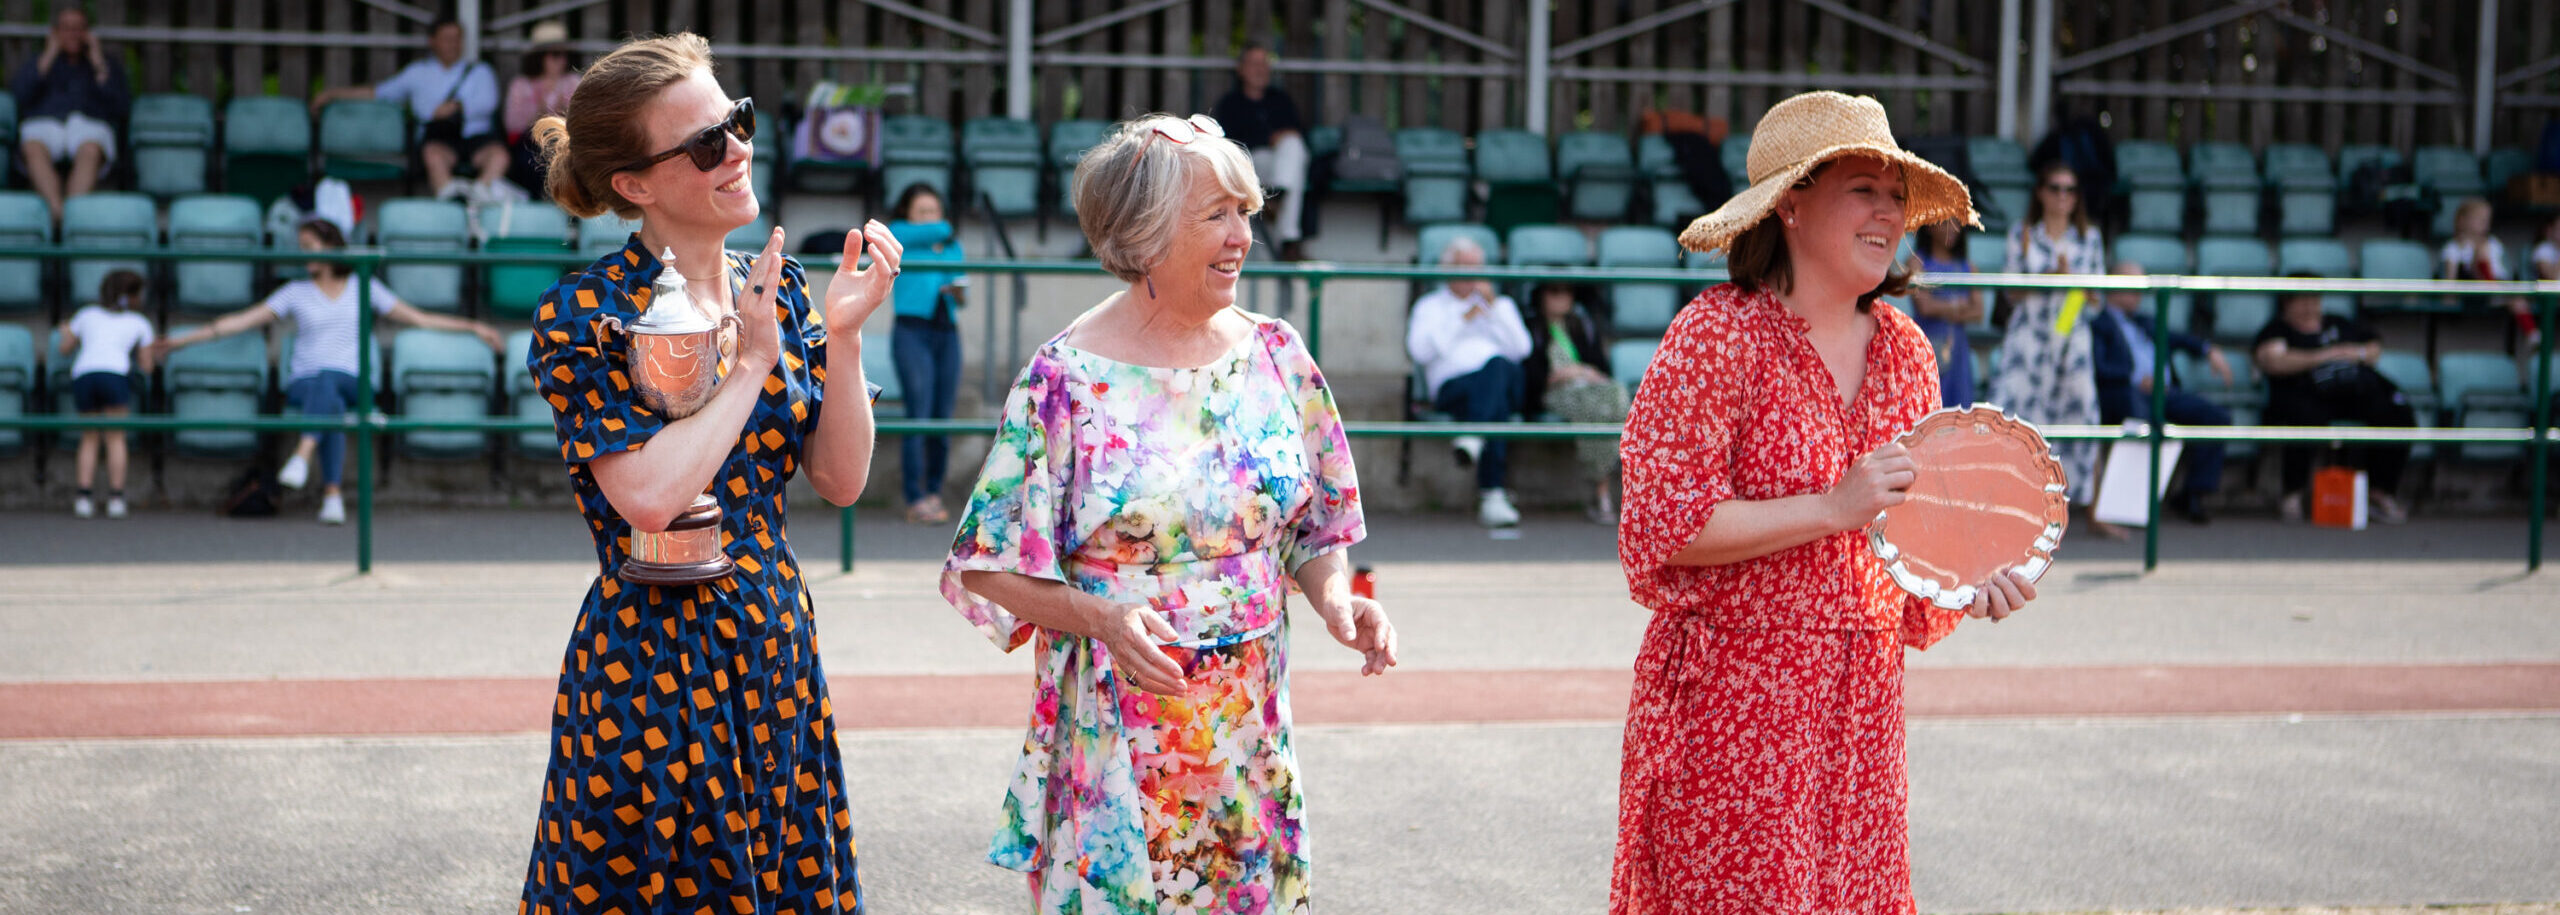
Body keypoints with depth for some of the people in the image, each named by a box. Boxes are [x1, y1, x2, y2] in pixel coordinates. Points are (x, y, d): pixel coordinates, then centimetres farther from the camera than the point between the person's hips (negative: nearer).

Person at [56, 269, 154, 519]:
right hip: (115, 374, -2)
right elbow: (146, 367, 21)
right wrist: (135, 362, 44)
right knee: (116, 438, 4)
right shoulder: (140, 323, 21)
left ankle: (84, 497, 2)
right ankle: (116, 497, -4)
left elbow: (65, 349, 35)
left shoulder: (87, 314, 27)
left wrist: (65, 334, 56)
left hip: (83, 375, 2)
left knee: (89, 439, 13)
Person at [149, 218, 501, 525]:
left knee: (326, 380, -38)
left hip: (353, 382, -1)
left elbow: (419, 318, 14)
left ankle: (302, 457, -57)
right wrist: (183, 340, 3)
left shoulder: (364, 288, 13)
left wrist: (473, 327, 7)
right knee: (330, 404, -37)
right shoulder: (296, 293, 13)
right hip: (303, 383, 1)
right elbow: (241, 320, 9)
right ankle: (333, 495, -45)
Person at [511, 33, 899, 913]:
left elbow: (842, 480, 4)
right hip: (652, 663, -5)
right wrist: (750, 361, -15)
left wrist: (841, 337, -8)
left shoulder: (776, 287, 6)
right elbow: (650, 496, -22)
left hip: (776, 646, 6)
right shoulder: (585, 312, -11)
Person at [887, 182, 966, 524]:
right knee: (919, 414, -13)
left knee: (942, 418, 2)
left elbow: (962, 298, 15)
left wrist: (959, 293, -7)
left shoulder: (953, 247, 19)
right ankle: (914, 500, -13)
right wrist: (944, 229, 11)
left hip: (947, 334, 5)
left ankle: (934, 493, 9)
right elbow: (938, 230, -10)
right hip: (912, 332, -5)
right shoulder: (897, 235, 6)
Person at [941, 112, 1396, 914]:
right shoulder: (1068, 379, -11)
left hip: (1251, 727, 4)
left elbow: (1317, 525, 11)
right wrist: (1102, 618, -25)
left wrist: (1336, 598, -9)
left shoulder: (1275, 356, 3)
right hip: (1115, 743, -4)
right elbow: (991, 567, -9)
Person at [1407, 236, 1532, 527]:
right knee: (1497, 406, -39)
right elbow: (1419, 350, 4)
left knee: (1497, 365, -39)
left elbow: (1522, 349, 13)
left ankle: (1473, 438, -56)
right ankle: (1493, 495, -53)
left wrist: (1493, 307, 6)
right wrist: (1462, 320, 2)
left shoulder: (1501, 304, 32)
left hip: (1506, 382, 2)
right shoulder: (1430, 306, 26)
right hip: (1453, 385, -2)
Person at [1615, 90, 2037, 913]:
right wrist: (1836, 507, -19)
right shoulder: (1718, 335, -11)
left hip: (1860, 704, 6)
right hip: (1732, 695, -6)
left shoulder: (1903, 349, 9)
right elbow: (1663, 526, -16)